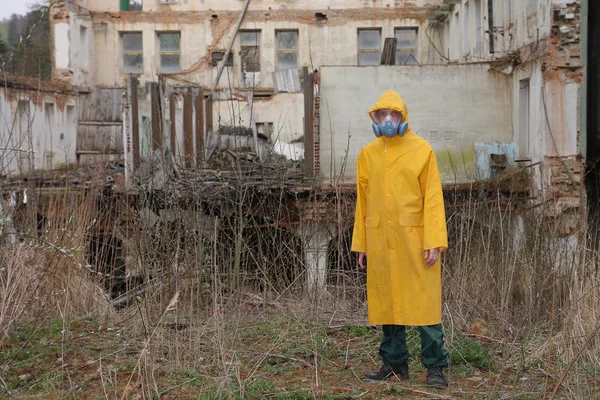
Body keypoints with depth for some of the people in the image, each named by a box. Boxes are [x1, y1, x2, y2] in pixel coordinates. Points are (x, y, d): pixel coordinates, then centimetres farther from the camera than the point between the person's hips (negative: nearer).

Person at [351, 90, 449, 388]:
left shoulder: (421, 149, -1)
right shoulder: (367, 154, 10)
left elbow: (432, 197, -5)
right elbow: (362, 201, 13)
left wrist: (434, 241, -12)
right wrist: (360, 243, 9)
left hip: (414, 239, -4)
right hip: (380, 242, 4)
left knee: (425, 301, -3)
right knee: (387, 302, 9)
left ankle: (435, 367, 4)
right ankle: (394, 363, 19)